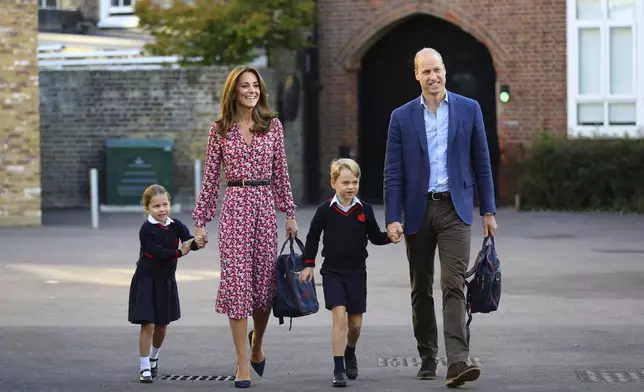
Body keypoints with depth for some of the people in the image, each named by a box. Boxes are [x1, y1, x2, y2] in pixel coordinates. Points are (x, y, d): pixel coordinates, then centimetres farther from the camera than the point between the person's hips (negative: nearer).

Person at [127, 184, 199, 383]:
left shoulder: (176, 225, -2)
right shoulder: (147, 229, -15)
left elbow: (190, 243, -14)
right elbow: (158, 252, -25)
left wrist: (198, 242, -36)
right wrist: (179, 252, -21)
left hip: (166, 281, 5)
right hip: (146, 281, -5)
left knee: (162, 325, 15)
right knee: (148, 325, -9)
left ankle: (154, 357, 39)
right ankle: (145, 368, 0)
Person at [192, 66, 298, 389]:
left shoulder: (272, 125, 7)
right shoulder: (220, 129, 3)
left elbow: (281, 172, 10)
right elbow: (210, 178, 5)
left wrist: (290, 213, 7)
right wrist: (201, 221, 3)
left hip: (265, 205, 2)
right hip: (234, 207, -2)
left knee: (265, 280, 5)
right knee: (236, 280, -6)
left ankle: (256, 345, 34)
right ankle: (243, 364, 0)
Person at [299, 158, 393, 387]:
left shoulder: (364, 210, -1)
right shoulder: (325, 210, -5)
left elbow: (375, 237, 7)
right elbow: (313, 237, 6)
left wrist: (390, 236, -12)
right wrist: (308, 264, 5)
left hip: (356, 273, 2)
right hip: (332, 272, -2)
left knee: (355, 322, 9)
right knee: (339, 317, -14)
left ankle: (350, 352, 41)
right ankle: (338, 370, -10)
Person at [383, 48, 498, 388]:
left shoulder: (468, 109, 4)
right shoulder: (402, 117, 4)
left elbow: (481, 163, 6)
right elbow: (393, 172, 1)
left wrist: (488, 210, 4)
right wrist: (392, 218, -7)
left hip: (455, 209, -2)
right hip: (418, 210, 2)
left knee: (454, 285, -13)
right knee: (421, 290, 10)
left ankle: (457, 362, -21)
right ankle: (427, 358, 21)